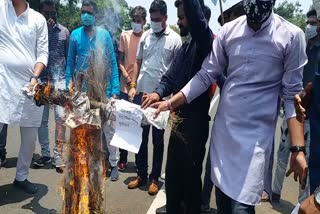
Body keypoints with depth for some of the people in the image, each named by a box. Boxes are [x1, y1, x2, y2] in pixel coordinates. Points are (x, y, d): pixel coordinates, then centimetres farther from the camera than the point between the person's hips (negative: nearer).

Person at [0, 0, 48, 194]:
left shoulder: (38, 19, 8)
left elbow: (43, 53, 4)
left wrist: (35, 78, -9)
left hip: (29, 84, 3)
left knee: (30, 136, 10)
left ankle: (21, 177, 30)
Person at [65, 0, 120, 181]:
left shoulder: (105, 34, 0)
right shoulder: (75, 35, 3)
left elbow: (112, 63, -1)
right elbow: (70, 62, 6)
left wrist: (115, 89, -7)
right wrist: (69, 85, -2)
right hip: (82, 87, 2)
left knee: (108, 127, 2)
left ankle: (114, 164, 15)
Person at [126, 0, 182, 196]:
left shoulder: (175, 39, -3)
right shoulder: (145, 36, 8)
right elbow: (138, 63, 13)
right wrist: (133, 86, 4)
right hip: (142, 93, 4)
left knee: (158, 138, 7)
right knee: (141, 136, 10)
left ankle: (154, 178, 19)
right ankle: (142, 174, 24)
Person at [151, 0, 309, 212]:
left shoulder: (292, 36, -7)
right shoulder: (228, 30, 2)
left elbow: (292, 94, -5)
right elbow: (206, 75, 5)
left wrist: (298, 148, -10)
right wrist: (171, 103, -2)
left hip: (257, 133, -3)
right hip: (223, 127, 4)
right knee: (222, 197, 14)